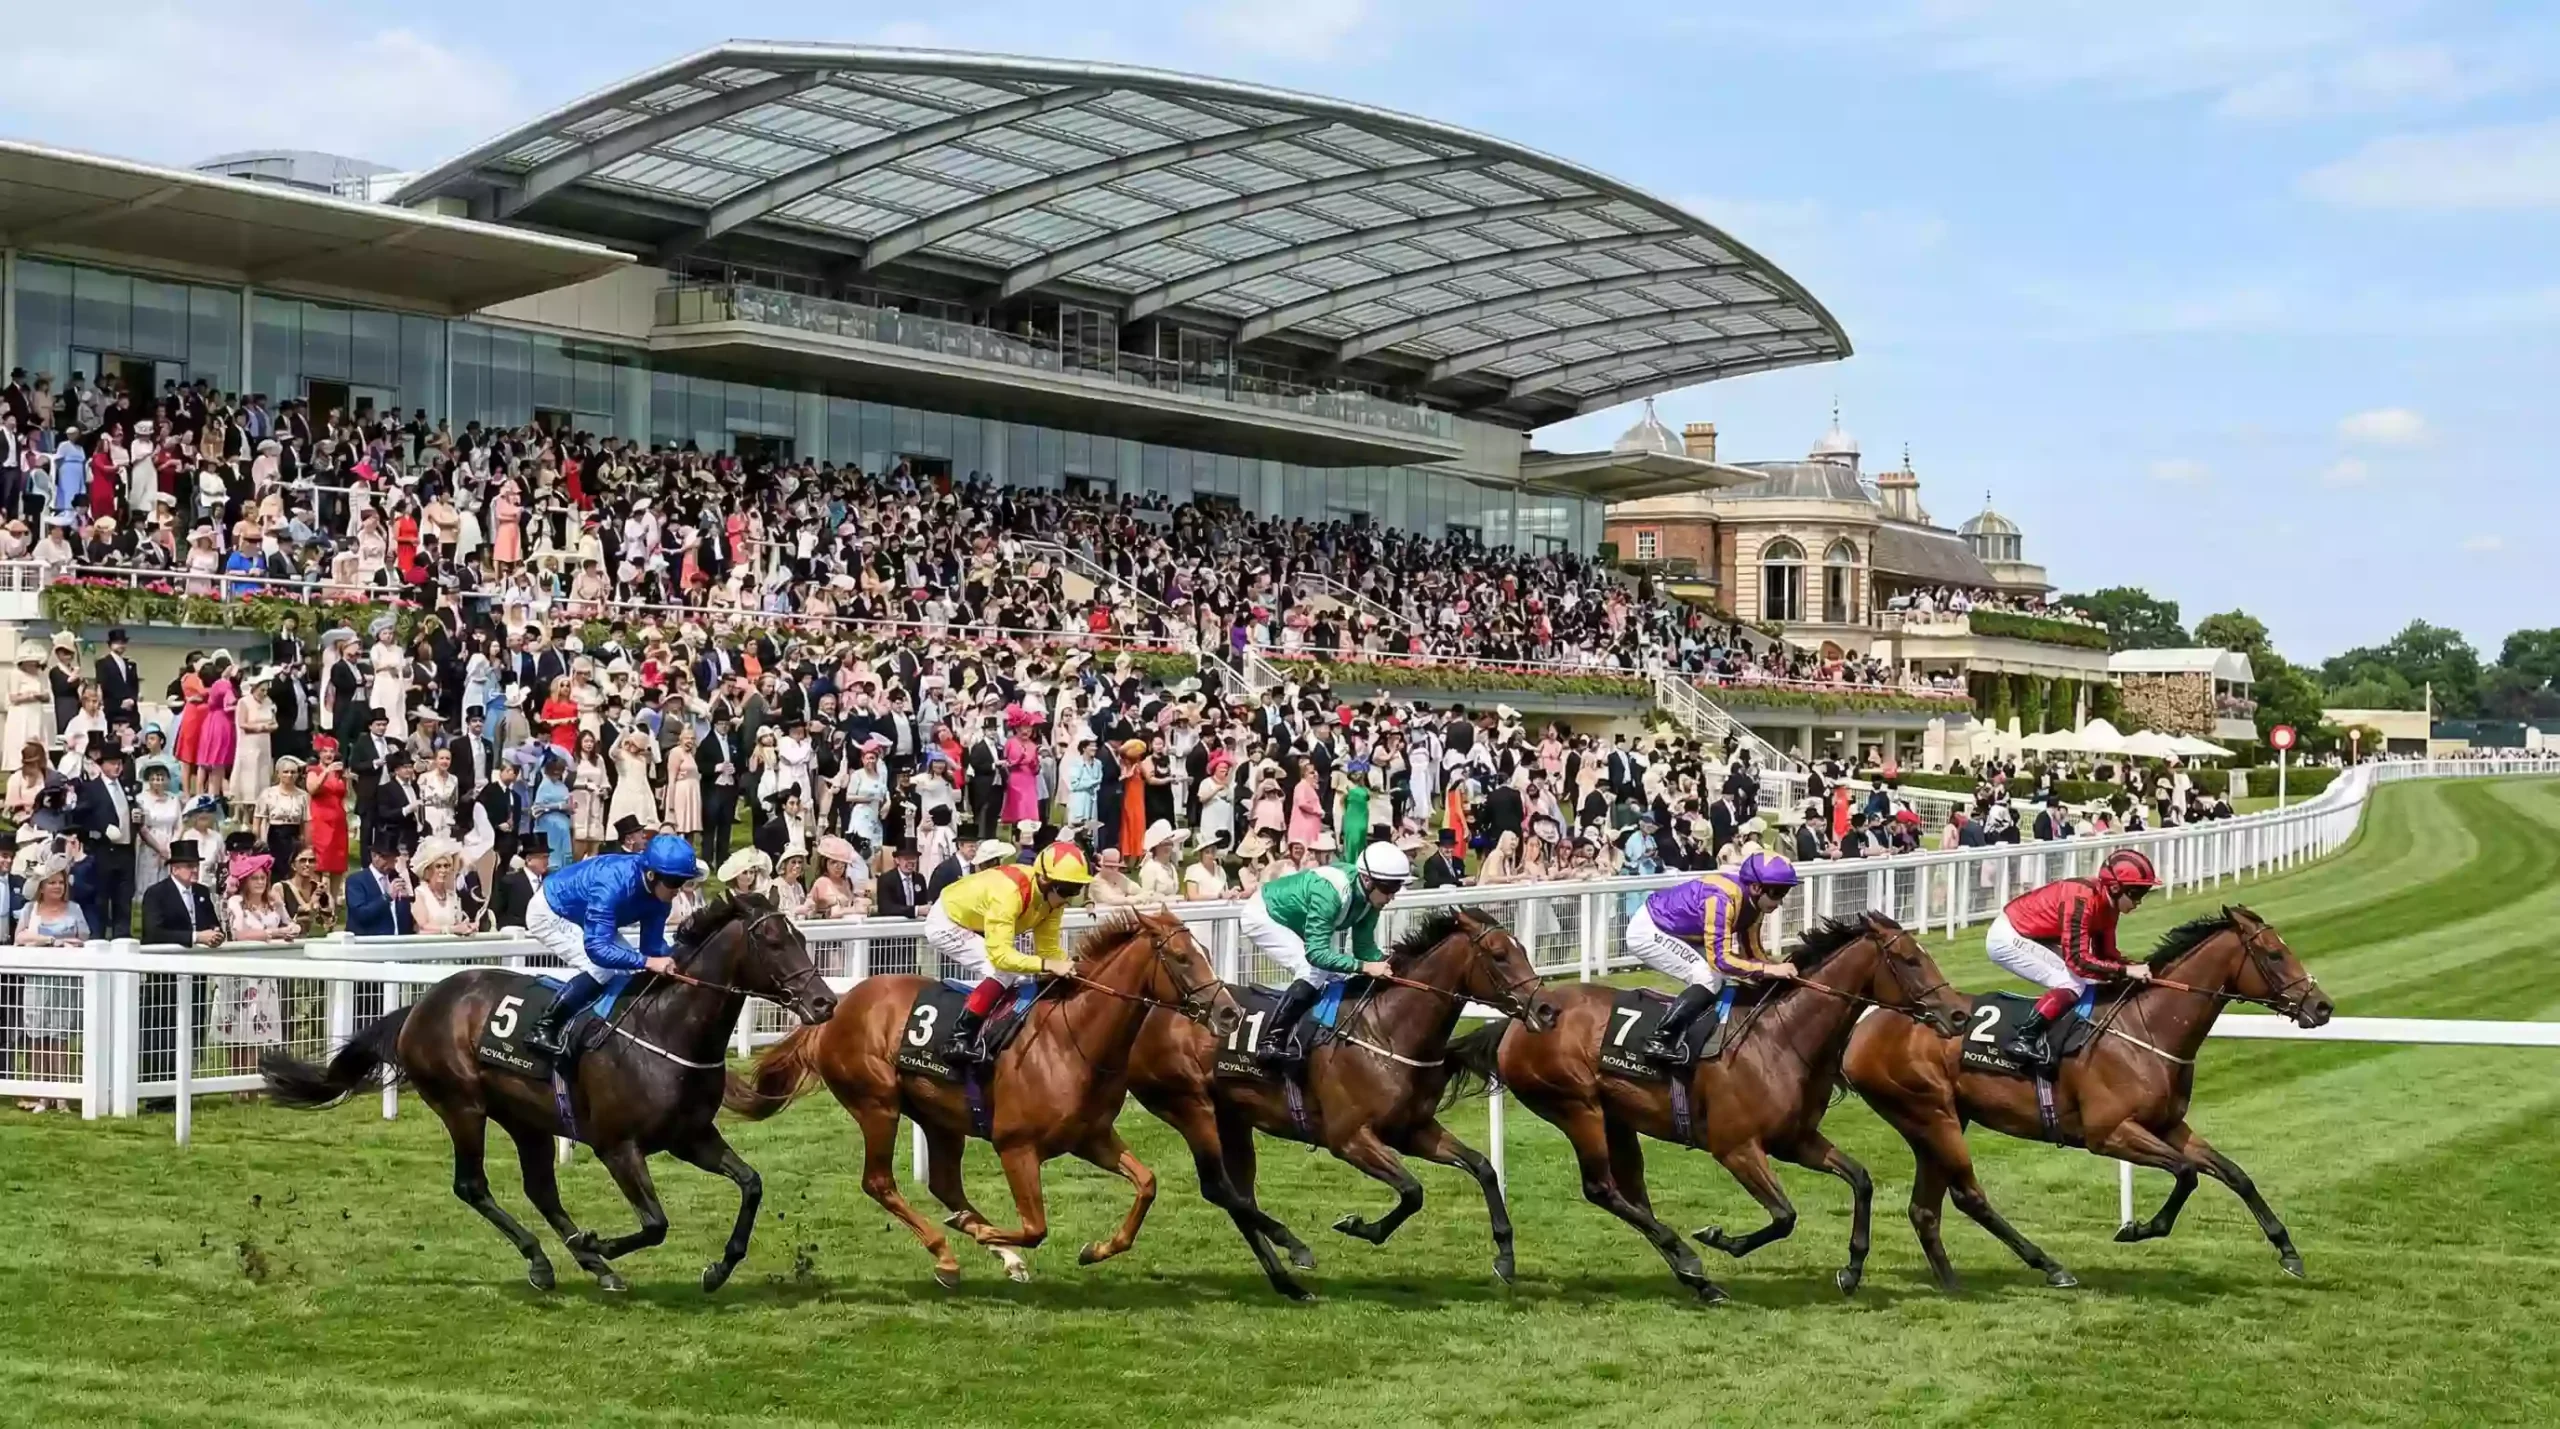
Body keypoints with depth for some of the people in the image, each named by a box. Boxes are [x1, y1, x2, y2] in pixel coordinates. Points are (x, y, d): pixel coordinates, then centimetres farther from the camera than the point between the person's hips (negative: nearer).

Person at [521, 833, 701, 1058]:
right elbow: (597, 948, -44)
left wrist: (674, 961, -29)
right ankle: (542, 1030, -15)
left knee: (627, 964, 2)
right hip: (550, 915, -9)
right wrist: (647, 962, -51)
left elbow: (652, 946, -10)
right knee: (600, 968, -23)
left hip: (579, 917, 9)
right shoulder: (613, 884, -40)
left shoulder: (658, 890, -16)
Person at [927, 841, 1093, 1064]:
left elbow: (1048, 948, -6)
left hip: (972, 924, 9)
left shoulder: (1051, 896, -12)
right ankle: (960, 1038, -20)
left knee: (1016, 974, 4)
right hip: (947, 925, -9)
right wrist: (1048, 965, -47)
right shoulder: (1009, 892, -38)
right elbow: (1000, 954, -41)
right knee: (1003, 972, -22)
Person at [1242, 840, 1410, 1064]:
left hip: (1294, 923, 9)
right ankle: (1270, 1042, -21)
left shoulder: (1368, 897, -14)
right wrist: (1364, 966, -46)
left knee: (1337, 974, 2)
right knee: (1313, 972, -23)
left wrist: (1386, 962, -25)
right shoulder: (1330, 892, -39)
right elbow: (1315, 953, -41)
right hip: (1263, 916, -9)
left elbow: (1364, 947, -5)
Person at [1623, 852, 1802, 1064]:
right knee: (1709, 979, -19)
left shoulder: (1753, 901, -4)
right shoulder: (1722, 899, -32)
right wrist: (1769, 969, -35)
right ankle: (1660, 1040, -16)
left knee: (1719, 976, 8)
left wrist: (1778, 971, -8)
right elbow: (1719, 959, -34)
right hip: (1647, 932, -10)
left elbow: (1751, 952, 7)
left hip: (1671, 930, 10)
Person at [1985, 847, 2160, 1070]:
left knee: (2090, 981, 5)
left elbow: (2105, 954, 6)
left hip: (2030, 936, 10)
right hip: (2008, 939, -10)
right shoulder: (2082, 900, -29)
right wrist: (2126, 970, -32)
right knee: (2073, 984, -18)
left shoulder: (2107, 901, -1)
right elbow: (2078, 960, -32)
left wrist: (2138, 968, -9)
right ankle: (2023, 1037, -17)